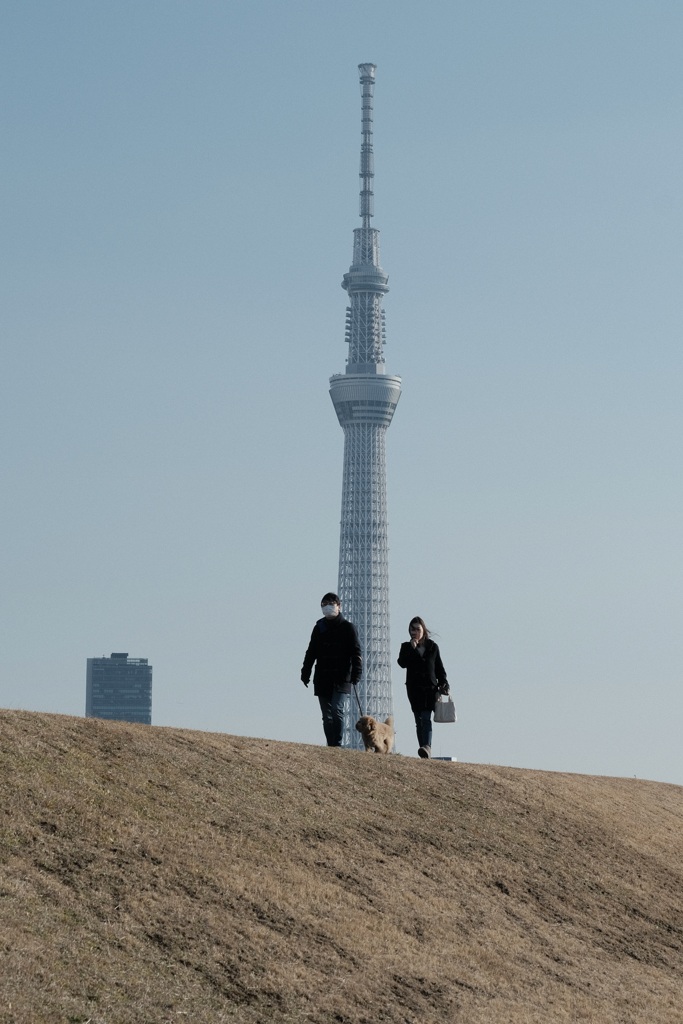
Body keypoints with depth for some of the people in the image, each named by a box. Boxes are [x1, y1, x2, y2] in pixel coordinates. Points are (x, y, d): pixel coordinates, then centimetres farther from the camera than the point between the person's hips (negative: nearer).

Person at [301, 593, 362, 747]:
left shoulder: (347, 627, 1)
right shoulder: (319, 628, 13)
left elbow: (356, 653, -3)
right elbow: (311, 653, 18)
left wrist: (356, 674, -14)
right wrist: (305, 674, 10)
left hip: (341, 680, -4)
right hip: (322, 680, 4)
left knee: (337, 711, -17)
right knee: (327, 717, 4)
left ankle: (337, 745, -15)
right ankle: (331, 746, 8)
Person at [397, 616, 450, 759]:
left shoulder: (432, 647, 8)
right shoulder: (406, 647, 8)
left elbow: (439, 667, 11)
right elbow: (402, 663, -9)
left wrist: (444, 684, 2)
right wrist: (412, 649, -14)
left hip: (430, 687, -2)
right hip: (414, 688, 2)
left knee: (426, 718, -17)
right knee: (419, 720, 1)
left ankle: (427, 747, -31)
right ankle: (425, 751, 2)